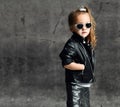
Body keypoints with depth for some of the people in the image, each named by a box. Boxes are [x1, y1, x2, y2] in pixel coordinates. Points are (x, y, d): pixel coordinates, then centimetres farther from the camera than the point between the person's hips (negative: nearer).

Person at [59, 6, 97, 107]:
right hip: (75, 84, -8)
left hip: (86, 83, 8)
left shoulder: (88, 43, 2)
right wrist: (84, 66, -21)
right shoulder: (72, 45, -23)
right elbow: (66, 64, -26)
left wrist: (91, 74, 2)